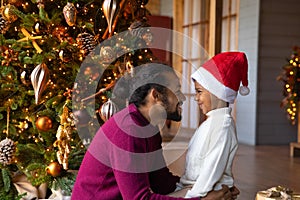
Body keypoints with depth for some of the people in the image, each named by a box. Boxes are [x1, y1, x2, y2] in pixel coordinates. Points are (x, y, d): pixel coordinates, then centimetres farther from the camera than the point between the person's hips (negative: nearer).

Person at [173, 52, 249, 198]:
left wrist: (191, 195, -17)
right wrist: (182, 187, 16)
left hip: (211, 193, -9)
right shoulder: (211, 122, 16)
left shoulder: (222, 125, -14)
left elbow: (213, 169, -19)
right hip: (192, 186, 9)